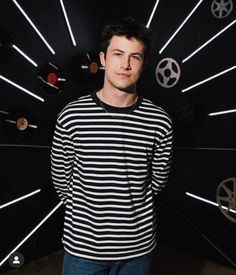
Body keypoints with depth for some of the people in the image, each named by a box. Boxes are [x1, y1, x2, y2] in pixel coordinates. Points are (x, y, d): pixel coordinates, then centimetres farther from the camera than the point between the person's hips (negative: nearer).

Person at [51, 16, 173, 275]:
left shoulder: (159, 122, -10)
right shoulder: (71, 116, -12)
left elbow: (157, 180, 4)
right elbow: (61, 178, 0)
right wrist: (85, 209, 8)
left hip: (138, 246, 1)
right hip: (83, 244, -1)